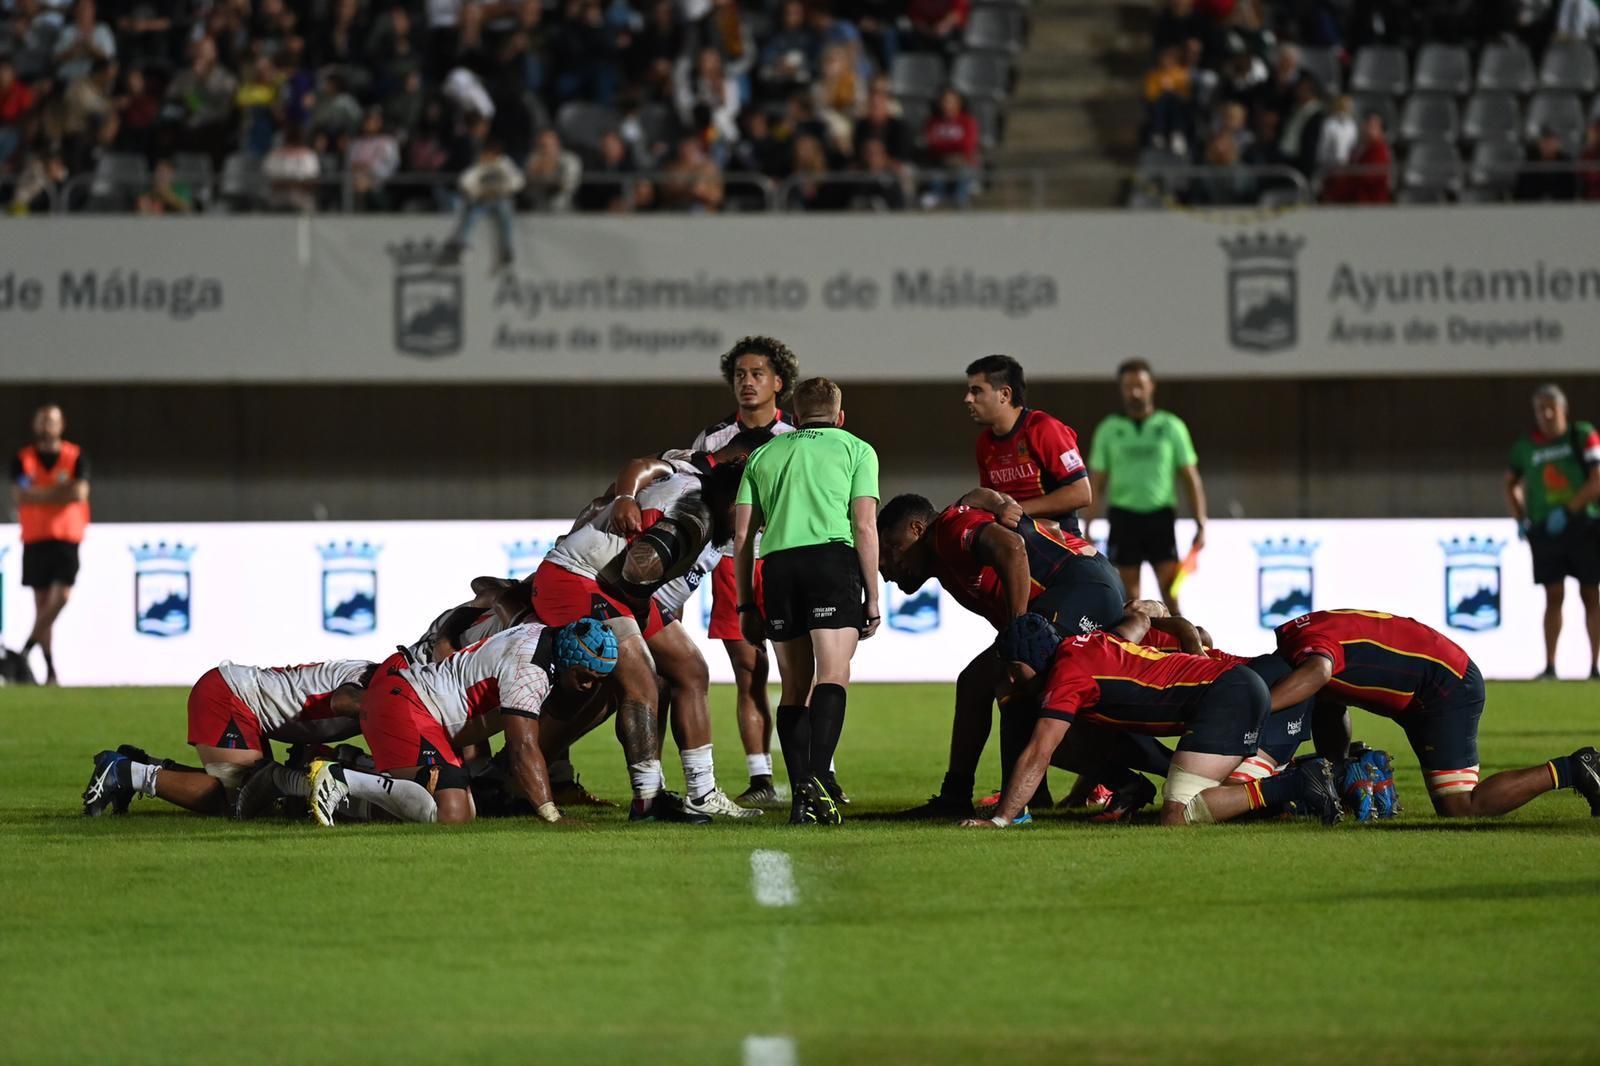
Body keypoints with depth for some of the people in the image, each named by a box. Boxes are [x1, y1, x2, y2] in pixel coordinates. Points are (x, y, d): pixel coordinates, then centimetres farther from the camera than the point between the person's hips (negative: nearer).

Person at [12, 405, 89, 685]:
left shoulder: (76, 458, 3)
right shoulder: (23, 459, 4)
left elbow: (80, 492, -12)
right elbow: (20, 496, -10)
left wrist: (40, 495, -8)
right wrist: (61, 491, -11)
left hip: (67, 538, -1)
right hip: (35, 538, 1)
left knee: (62, 595, -17)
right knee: (42, 602, 1)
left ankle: (26, 649, -6)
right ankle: (49, 668, 3)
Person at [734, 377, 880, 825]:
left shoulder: (764, 455, 25)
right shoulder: (855, 449, 16)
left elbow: (742, 536, 17)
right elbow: (865, 527, 5)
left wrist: (746, 606, 21)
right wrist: (872, 600, 7)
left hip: (777, 564, 3)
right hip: (833, 557, -3)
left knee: (795, 687, 10)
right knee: (832, 676, -11)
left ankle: (800, 795, 4)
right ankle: (818, 778, -31)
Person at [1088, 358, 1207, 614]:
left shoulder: (1172, 427, 6)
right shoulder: (1108, 430, 7)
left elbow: (1191, 479, 6)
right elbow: (1095, 484, 8)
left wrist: (1201, 525, -1)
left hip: (1161, 515, -1)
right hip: (1124, 516, 1)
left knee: (1170, 591, -9)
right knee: (1129, 596, 1)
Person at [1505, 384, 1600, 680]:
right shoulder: (1524, 447, 7)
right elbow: (1511, 484, 22)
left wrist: (1568, 511, -17)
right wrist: (1521, 520, 9)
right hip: (1545, 530, 2)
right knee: (1554, 597, -1)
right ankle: (1549, 665, 0)